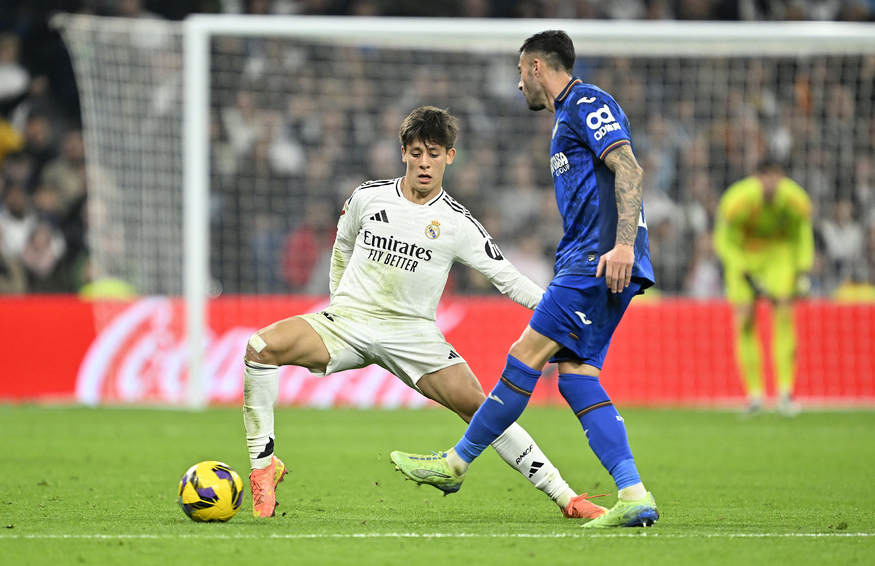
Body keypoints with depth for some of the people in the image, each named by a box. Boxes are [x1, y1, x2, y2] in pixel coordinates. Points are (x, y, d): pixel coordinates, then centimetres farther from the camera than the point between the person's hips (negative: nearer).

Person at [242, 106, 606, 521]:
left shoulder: (457, 224, -2)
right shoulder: (367, 198, 3)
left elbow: (506, 277, 0)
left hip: (411, 332, -1)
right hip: (348, 319, 1)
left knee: (476, 404, -16)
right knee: (262, 346, -24)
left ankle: (564, 496, -7)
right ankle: (263, 466, -14)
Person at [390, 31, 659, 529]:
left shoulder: (588, 104, -5)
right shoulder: (570, 116, 27)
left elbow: (629, 170, -17)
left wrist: (623, 245, -27)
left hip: (599, 261, -10)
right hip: (589, 263, 10)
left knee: (527, 354, -6)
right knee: (575, 372, 0)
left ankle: (456, 464, 0)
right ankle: (634, 497, -8)